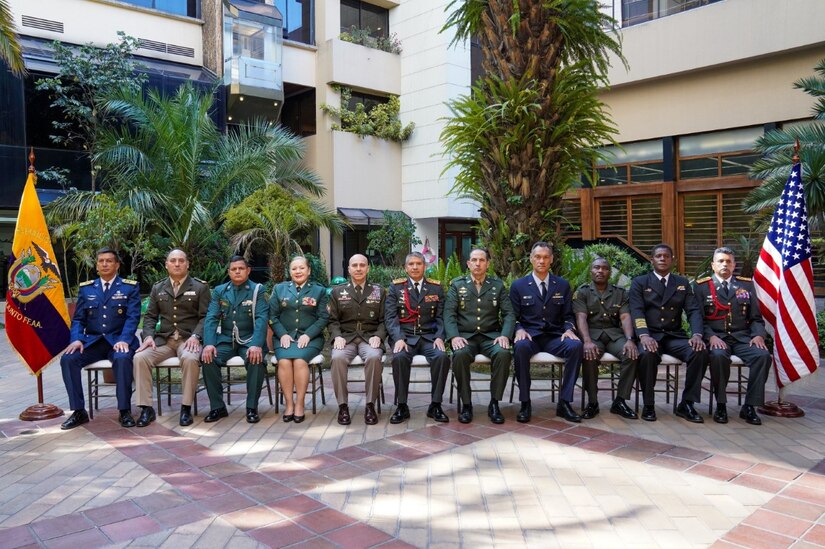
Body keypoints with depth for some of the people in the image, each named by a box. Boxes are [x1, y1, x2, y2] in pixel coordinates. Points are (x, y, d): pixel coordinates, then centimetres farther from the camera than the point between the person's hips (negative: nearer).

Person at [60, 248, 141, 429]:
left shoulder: (130, 287, 5)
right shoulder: (86, 288, 14)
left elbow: (133, 317, -5)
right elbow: (78, 319, 11)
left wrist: (123, 340, -21)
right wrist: (77, 339, -10)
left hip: (118, 340, -3)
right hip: (92, 341, 4)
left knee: (122, 358, -35)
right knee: (67, 359, -23)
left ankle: (125, 411, -22)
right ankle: (79, 411, -12)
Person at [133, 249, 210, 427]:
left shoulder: (200, 287, 5)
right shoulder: (157, 288, 16)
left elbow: (205, 317, -1)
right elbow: (150, 316, 14)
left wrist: (195, 336, -18)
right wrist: (149, 336, -5)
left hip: (188, 339, -3)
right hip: (163, 339, 4)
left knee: (190, 358, -36)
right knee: (139, 357, -24)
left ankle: (186, 407, -22)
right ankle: (146, 408, -15)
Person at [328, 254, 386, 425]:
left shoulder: (379, 291, 12)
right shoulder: (337, 292, 13)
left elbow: (384, 320, 8)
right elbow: (333, 320, 9)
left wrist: (378, 336, -10)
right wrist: (337, 336, -10)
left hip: (370, 338, 0)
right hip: (345, 338, 1)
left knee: (374, 357, -34)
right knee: (337, 358, -33)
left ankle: (370, 405, -21)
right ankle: (342, 405, -19)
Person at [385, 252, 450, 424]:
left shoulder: (436, 288, 11)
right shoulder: (396, 287, 7)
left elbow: (441, 317, 8)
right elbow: (390, 317, -1)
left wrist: (439, 337, -10)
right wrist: (398, 338, -17)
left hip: (429, 337, 1)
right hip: (404, 336, -1)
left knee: (442, 357, -29)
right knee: (399, 358, -33)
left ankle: (435, 405, -14)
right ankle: (402, 406, -17)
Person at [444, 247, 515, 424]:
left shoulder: (498, 285, 11)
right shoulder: (457, 285, 8)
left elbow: (509, 314, 5)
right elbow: (449, 314, 0)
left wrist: (505, 335, -14)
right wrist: (454, 336, -18)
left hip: (491, 336, 1)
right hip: (465, 336, -1)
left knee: (503, 353, -31)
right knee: (460, 355, -34)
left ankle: (494, 403, -16)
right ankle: (466, 404, -17)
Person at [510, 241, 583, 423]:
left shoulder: (563, 285, 12)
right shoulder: (518, 286, 7)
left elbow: (568, 315, 12)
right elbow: (514, 317, 7)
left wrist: (569, 329, -10)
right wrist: (519, 330, -15)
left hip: (554, 337, 2)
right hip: (530, 336, -2)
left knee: (576, 345, -31)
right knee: (521, 347, -37)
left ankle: (564, 403, -21)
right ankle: (525, 403, -24)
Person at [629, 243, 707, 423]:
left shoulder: (683, 283, 15)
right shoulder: (639, 282, 7)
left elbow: (694, 311, 4)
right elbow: (637, 312, -7)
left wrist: (697, 334, -16)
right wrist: (644, 335, -26)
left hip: (675, 336, 3)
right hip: (650, 336, -3)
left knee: (701, 352, -26)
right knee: (647, 354, -36)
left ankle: (687, 404, -11)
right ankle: (648, 405, -16)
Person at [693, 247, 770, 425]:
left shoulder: (746, 285, 16)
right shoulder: (701, 286, 7)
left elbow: (756, 318, 14)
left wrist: (758, 335, -6)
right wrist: (711, 336, -17)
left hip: (742, 337, 3)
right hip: (716, 337, -3)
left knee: (763, 355, -27)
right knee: (719, 355, -35)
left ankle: (749, 406, -14)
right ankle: (721, 405, -16)